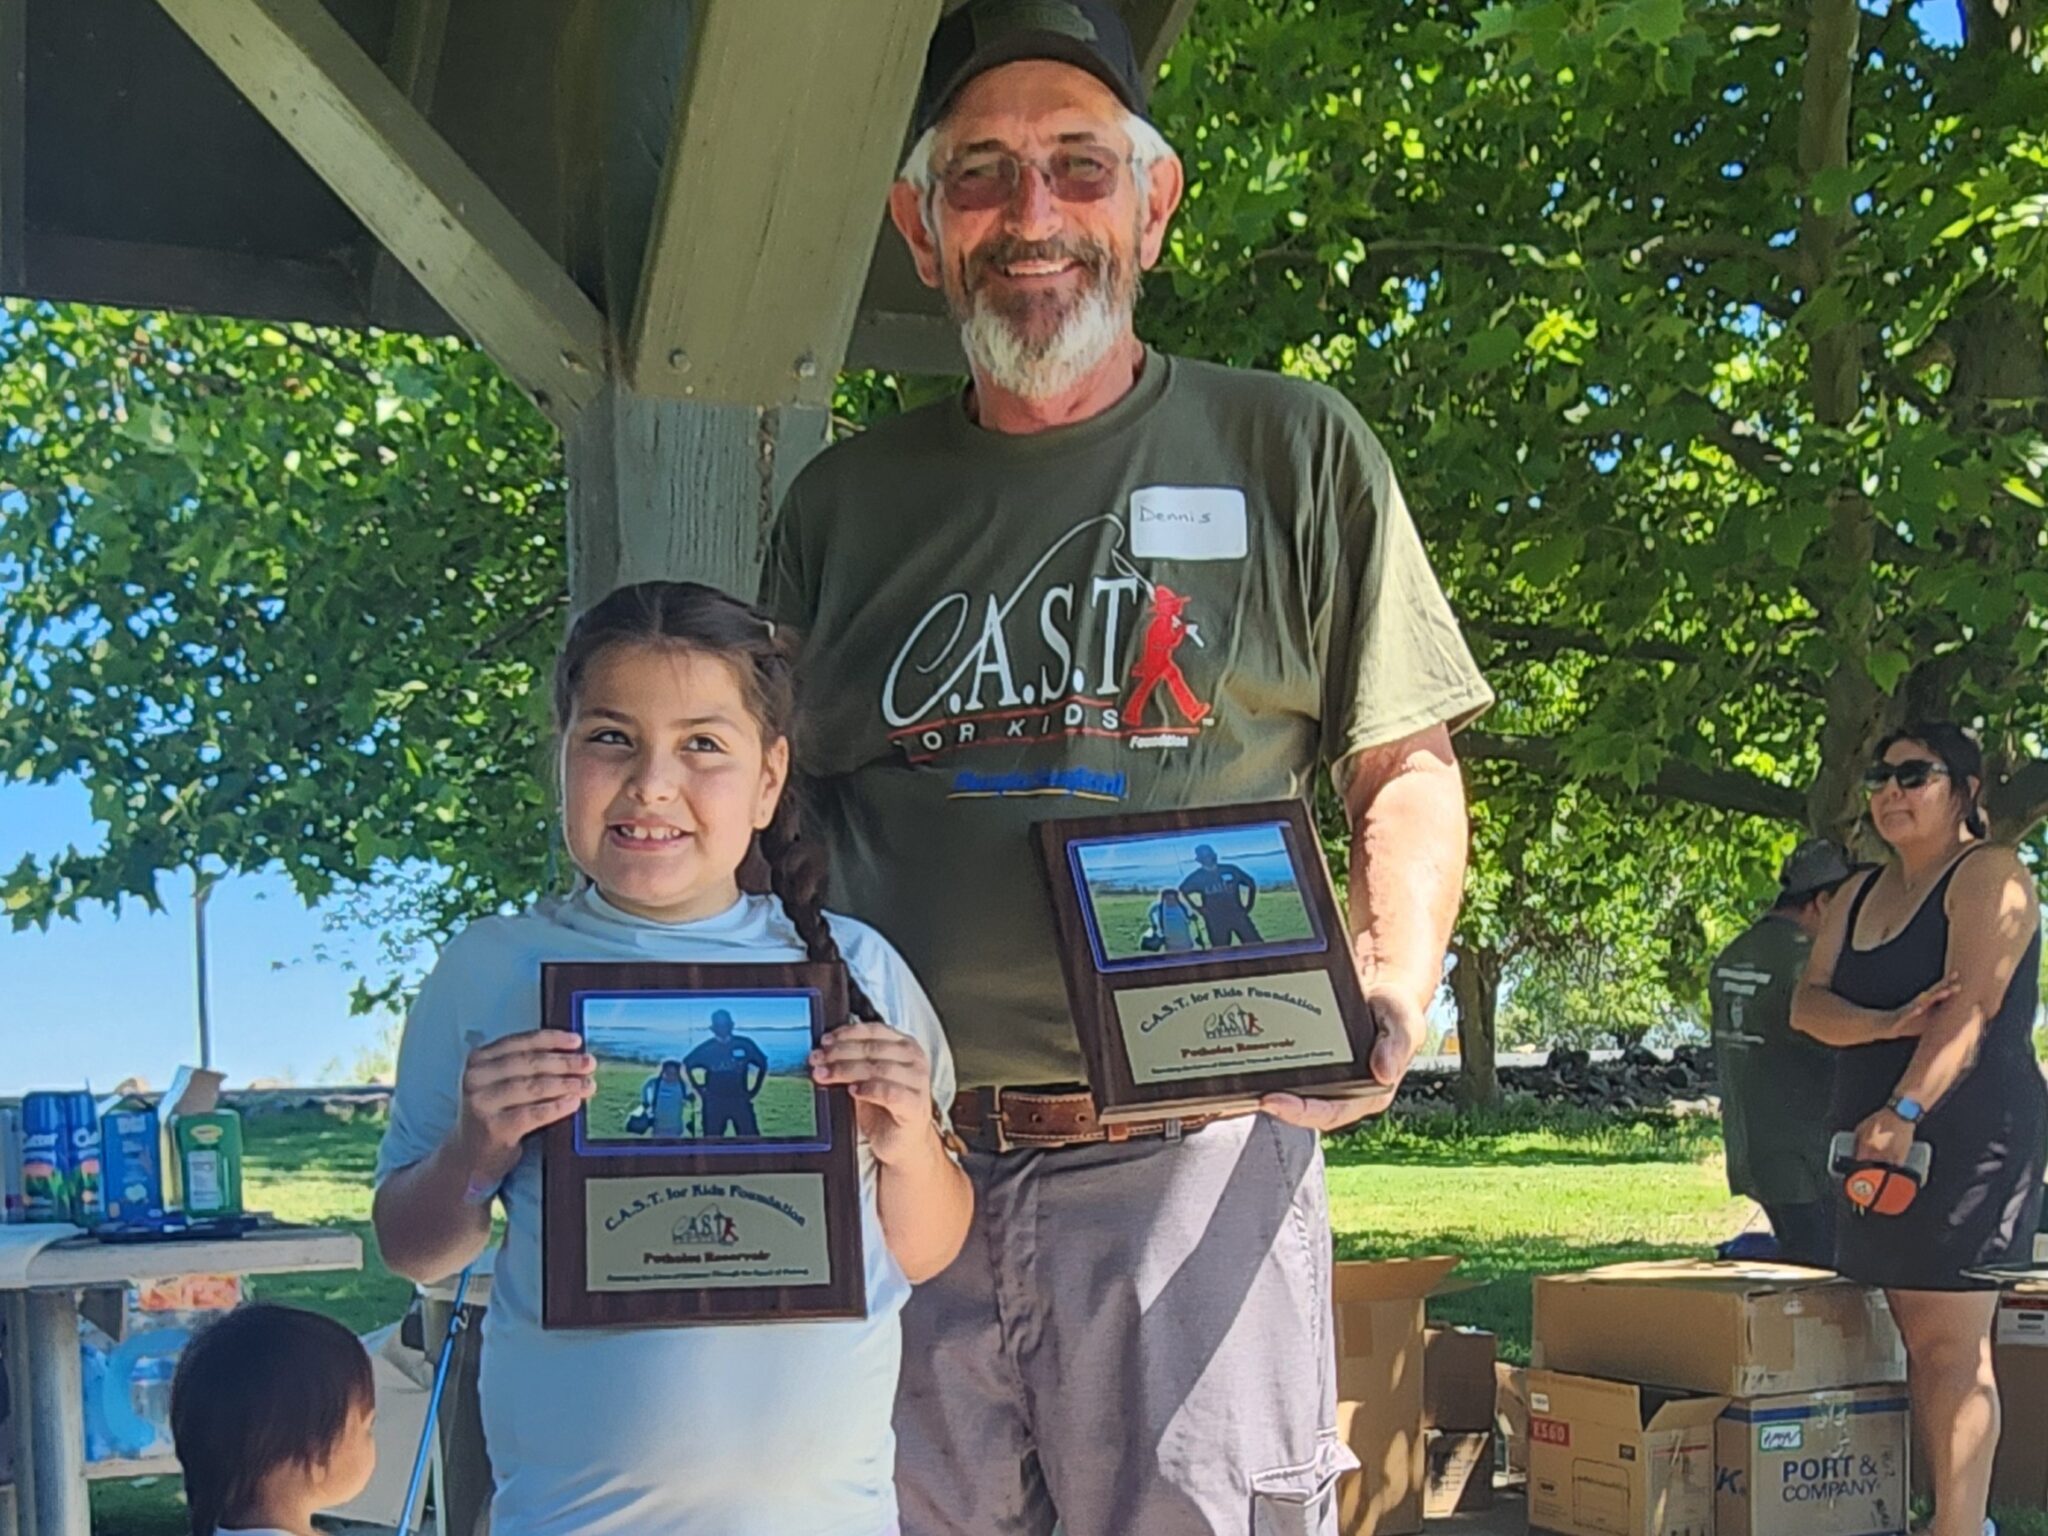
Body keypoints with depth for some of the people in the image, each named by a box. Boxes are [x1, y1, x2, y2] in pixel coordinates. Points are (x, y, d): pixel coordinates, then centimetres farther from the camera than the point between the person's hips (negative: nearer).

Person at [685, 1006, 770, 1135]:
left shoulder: (744, 1045, -2)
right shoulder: (707, 1048, -1)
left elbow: (762, 1063, 9)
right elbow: (688, 1064, 13)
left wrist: (754, 1091, 5)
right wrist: (701, 1089, 8)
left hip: (740, 1101, 0)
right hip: (714, 1104, 0)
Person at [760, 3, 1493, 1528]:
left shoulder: (1292, 453, 6)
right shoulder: (845, 503, 13)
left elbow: (1408, 768, 7)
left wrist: (1396, 980, -11)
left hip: (1198, 1164, -2)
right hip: (902, 1175, 3)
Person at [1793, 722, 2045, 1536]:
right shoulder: (1861, 895, 18)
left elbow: (1970, 1006, -18)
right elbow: (1808, 1003, 7)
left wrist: (1905, 1112, -28)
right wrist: (1889, 1025, -14)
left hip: (1969, 1133, -7)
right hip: (1880, 1136, 8)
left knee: (1952, 1343, -10)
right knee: (1921, 1341, 7)